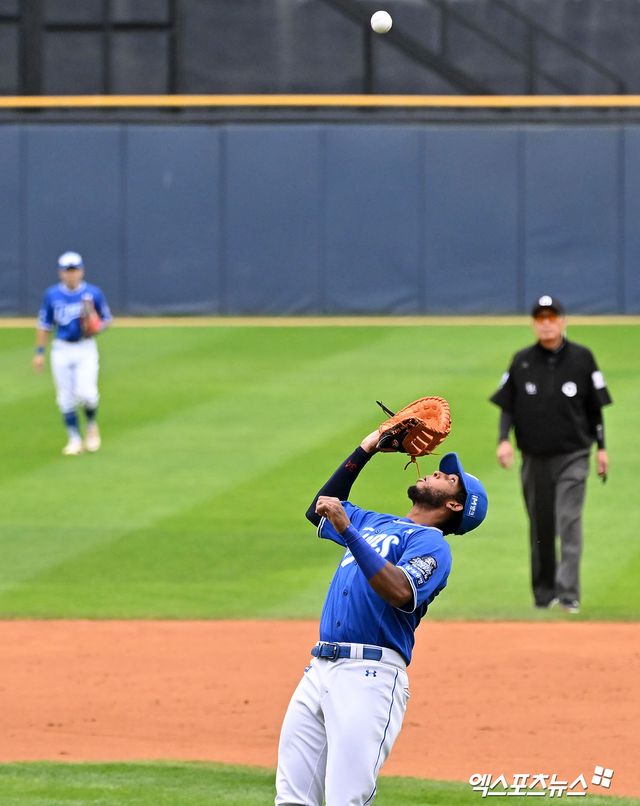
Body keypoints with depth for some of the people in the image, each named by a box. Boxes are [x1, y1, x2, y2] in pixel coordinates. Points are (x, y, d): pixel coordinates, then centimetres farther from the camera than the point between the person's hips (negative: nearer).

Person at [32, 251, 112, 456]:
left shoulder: (93, 293, -2)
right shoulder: (52, 295, 2)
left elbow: (106, 319, 7)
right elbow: (44, 325, 8)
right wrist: (39, 352, 3)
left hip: (86, 349, -2)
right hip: (61, 350, 2)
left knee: (85, 393, -16)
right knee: (66, 397, 1)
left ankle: (92, 426, 13)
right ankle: (74, 439, 11)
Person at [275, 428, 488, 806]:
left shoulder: (431, 543, 0)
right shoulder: (376, 523, 25)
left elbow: (400, 592, -20)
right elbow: (319, 510, 41)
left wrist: (347, 531, -23)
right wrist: (366, 450, 34)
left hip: (370, 675, -8)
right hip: (320, 670, 8)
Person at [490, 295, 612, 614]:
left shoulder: (582, 359, 0)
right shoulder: (522, 361, 4)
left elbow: (595, 407, 6)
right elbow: (507, 405, 6)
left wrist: (601, 447, 5)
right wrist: (504, 439, -9)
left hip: (573, 456, -2)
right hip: (534, 456, 2)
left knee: (569, 522, -13)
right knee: (540, 526, 8)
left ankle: (568, 594, -18)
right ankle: (544, 594, 18)